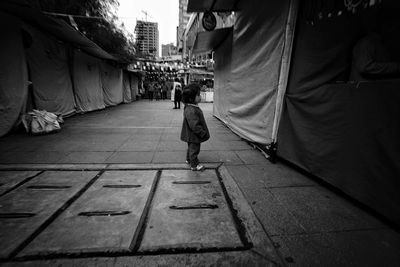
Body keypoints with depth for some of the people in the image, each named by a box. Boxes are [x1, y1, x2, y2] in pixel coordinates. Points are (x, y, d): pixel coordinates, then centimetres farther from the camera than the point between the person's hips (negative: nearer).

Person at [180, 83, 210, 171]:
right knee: (194, 149, 6)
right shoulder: (190, 111, -31)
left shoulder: (193, 107, 4)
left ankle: (189, 159, 47)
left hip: (191, 135, 10)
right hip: (193, 135, -10)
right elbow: (194, 126, -32)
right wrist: (203, 133, -23)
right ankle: (194, 165, 24)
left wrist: (203, 132, 18)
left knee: (191, 148, 27)